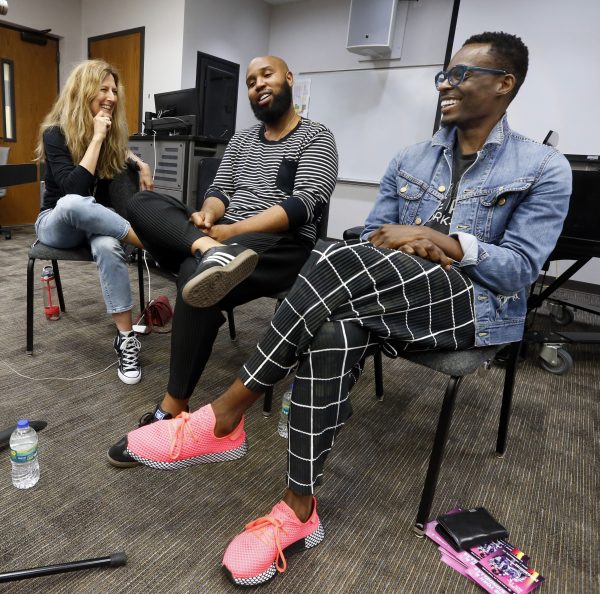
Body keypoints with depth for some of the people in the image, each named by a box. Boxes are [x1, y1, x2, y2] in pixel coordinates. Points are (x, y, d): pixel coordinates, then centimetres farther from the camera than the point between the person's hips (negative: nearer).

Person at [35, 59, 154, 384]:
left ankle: (126, 338, -38)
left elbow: (121, 153, 25)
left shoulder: (113, 131, 1)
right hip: (57, 222, -2)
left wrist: (141, 164, 3)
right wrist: (96, 137, -25)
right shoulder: (56, 132, -13)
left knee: (108, 247, -36)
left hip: (97, 221, 3)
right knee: (72, 203, -41)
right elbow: (74, 188, -27)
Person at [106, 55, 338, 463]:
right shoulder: (241, 140, 22)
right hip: (224, 238, 7)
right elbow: (220, 191, 14)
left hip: (279, 249, -6)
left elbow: (303, 206, -13)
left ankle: (173, 411, -23)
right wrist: (206, 217, -11)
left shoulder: (316, 138, 2)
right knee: (144, 203, -12)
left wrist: (233, 231, -21)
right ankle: (210, 251, -43)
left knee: (195, 275, -34)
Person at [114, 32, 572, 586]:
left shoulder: (544, 169, 3)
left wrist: (442, 242, -17)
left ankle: (224, 419, -25)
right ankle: (299, 510, -21)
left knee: (341, 260, -33)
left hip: (476, 305, -4)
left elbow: (523, 267, -4)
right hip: (391, 297, 4)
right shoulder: (410, 160, 15)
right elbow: (372, 235, 12)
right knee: (333, 332, -34)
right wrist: (409, 247, -11)